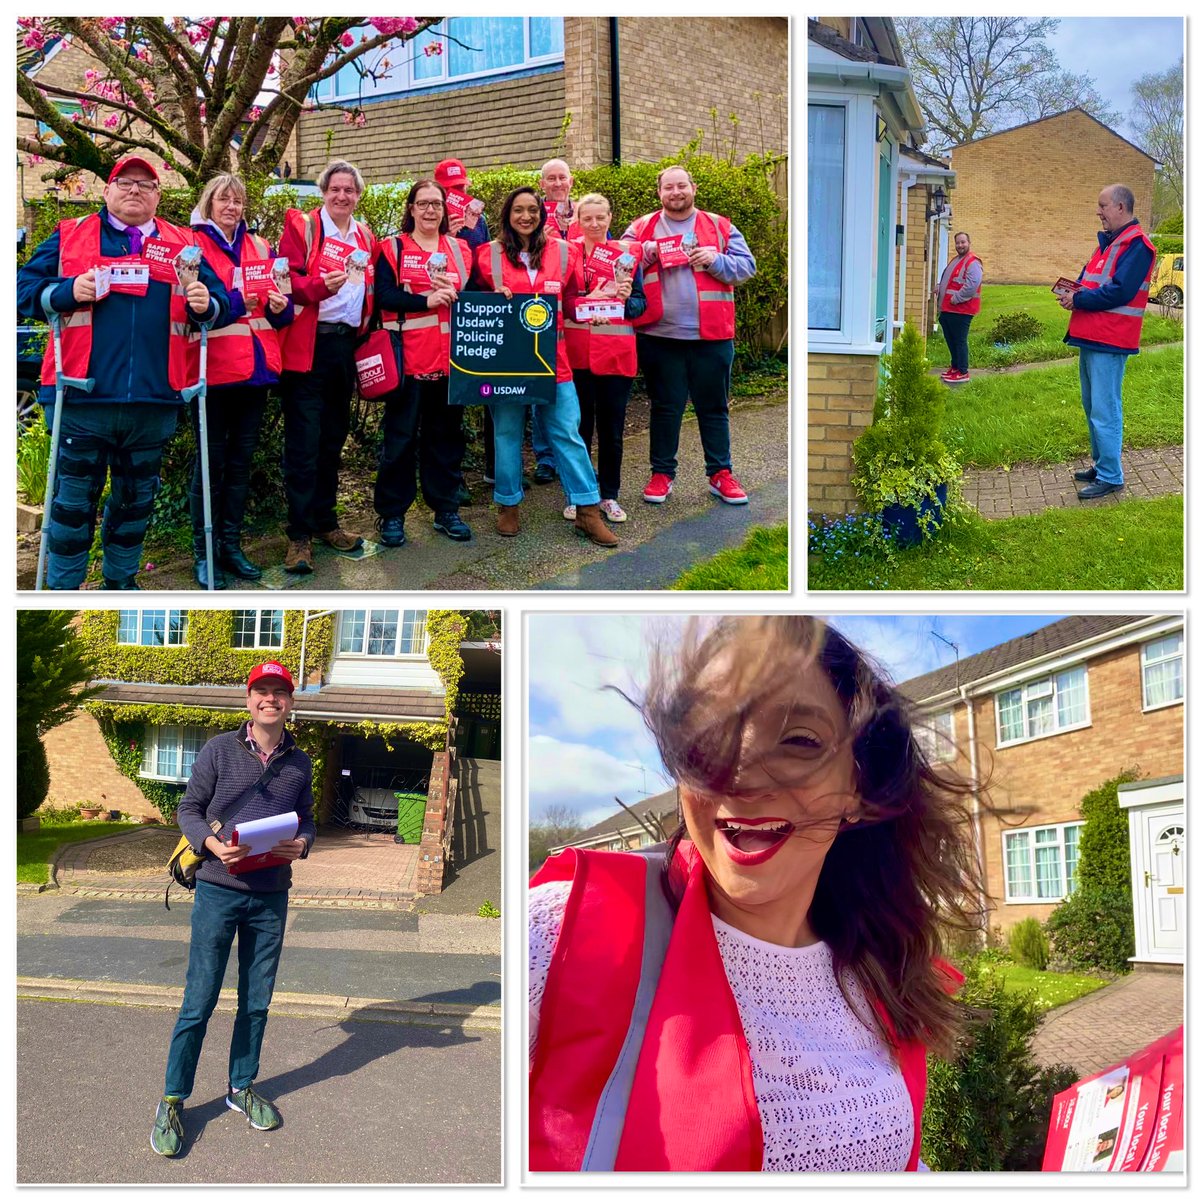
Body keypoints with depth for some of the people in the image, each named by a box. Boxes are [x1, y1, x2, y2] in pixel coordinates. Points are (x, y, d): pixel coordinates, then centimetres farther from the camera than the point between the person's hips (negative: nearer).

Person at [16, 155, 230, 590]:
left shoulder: (185, 245, 13)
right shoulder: (69, 236, 8)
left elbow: (221, 300, 10)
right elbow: (25, 287, 3)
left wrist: (207, 305, -13)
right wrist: (68, 292, -15)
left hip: (155, 401, 2)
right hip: (82, 400, -2)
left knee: (137, 496, 14)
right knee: (75, 497, 3)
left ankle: (121, 581, 28)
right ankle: (62, 587, 13)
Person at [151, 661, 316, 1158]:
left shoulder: (300, 762, 6)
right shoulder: (219, 750, -3)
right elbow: (189, 809, 1)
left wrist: (302, 843, -9)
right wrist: (213, 845, -17)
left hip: (272, 897, 3)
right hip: (219, 890, -3)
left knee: (256, 1002, 13)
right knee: (199, 1001, -1)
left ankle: (241, 1088, 30)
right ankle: (172, 1102, 12)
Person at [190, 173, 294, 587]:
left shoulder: (260, 248, 16)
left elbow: (282, 299, 16)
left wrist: (279, 305, -7)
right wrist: (235, 302, -22)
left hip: (255, 365, 5)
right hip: (212, 366, -5)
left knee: (241, 458, 10)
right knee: (212, 460, -1)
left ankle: (231, 543, 19)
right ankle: (204, 552, 7)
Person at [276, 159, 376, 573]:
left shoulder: (365, 236, 15)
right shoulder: (301, 227, -3)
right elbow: (288, 282, -13)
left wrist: (365, 331, 11)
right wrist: (321, 286, -30)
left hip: (346, 346, 6)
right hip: (308, 348, -6)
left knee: (333, 439, 13)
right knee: (304, 443, -6)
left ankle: (325, 522, 24)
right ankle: (299, 536, -2)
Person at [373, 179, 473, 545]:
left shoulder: (460, 249, 14)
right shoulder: (392, 248, 2)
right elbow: (383, 296, -10)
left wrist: (454, 293, -10)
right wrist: (426, 300, -20)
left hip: (450, 357, 4)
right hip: (407, 357, -4)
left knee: (446, 433, 10)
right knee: (400, 436, 1)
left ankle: (446, 510, 20)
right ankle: (392, 514, 9)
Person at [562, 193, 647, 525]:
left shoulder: (628, 252, 5)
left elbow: (640, 304, 4)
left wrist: (627, 299, -16)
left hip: (617, 351, 1)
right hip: (576, 351, -1)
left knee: (612, 427, 6)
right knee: (579, 424, 5)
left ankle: (609, 495, 17)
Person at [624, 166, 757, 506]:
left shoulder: (720, 227, 8)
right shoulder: (641, 229, 8)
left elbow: (747, 267, 3)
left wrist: (715, 260, -12)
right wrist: (642, 256, -11)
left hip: (711, 336, 0)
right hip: (660, 335, 0)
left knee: (714, 406, 7)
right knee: (664, 407, 7)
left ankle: (720, 474, 16)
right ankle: (661, 473, 17)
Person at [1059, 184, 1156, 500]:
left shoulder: (1136, 245, -14)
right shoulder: (1109, 241, 17)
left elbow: (1120, 292, -22)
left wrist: (1078, 300, -14)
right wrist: (1075, 290, 1)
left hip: (1109, 343, -10)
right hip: (1091, 338, 10)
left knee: (1104, 410, -8)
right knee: (1092, 406, 17)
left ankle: (1110, 477, -2)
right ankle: (1100, 464, 28)